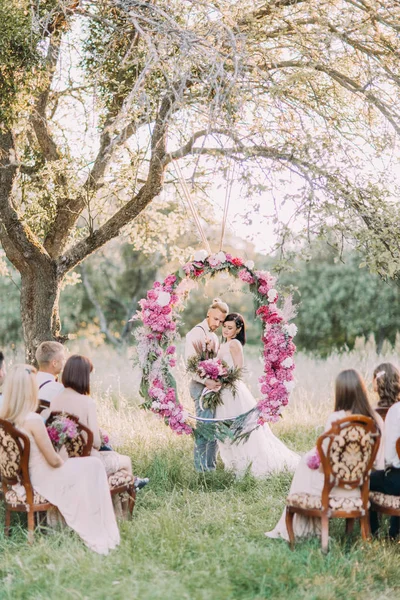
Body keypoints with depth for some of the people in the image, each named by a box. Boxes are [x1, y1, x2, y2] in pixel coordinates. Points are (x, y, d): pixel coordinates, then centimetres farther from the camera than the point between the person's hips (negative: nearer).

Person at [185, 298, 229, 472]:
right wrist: (206, 382, -26)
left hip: (214, 385, 8)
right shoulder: (195, 334, -9)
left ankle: (211, 468, 18)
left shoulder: (214, 337, 18)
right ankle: (201, 469, -2)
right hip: (201, 386, -8)